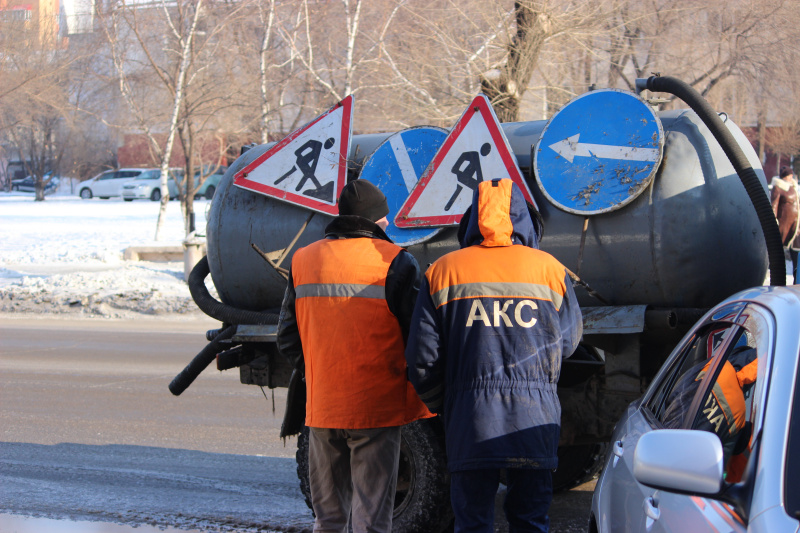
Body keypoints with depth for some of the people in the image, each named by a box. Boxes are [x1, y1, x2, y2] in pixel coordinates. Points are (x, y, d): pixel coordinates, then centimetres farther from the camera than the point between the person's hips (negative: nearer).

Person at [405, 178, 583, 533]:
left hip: (469, 423, -1)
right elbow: (568, 341, 14)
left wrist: (443, 409, 16)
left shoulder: (442, 271, 3)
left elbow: (422, 359, 1)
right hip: (534, 422, 1)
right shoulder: (550, 269, 5)